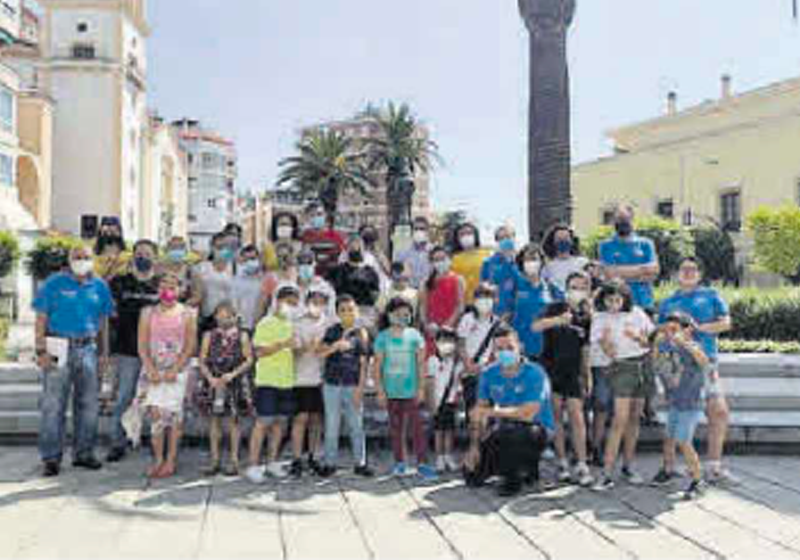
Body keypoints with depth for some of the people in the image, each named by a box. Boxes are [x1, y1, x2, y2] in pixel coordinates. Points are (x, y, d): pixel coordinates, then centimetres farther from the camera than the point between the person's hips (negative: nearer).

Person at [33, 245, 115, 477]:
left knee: (88, 404, 9)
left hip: (87, 349, 4)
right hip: (58, 349, -4)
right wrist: (41, 350, -12)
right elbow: (41, 319, -4)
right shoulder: (54, 283, -1)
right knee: (53, 405, -3)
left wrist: (104, 351, 11)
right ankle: (51, 457, 5)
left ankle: (83, 453, 20)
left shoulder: (100, 286, 10)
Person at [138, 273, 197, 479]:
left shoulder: (186, 314, 4)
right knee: (155, 413, -7)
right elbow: (142, 346, 4)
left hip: (177, 371, -1)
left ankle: (171, 460, 4)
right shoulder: (148, 313, 8)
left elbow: (190, 347, 0)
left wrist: (175, 369, -11)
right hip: (154, 370, 1)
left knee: (174, 414, -2)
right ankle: (158, 459, 0)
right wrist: (151, 369, -9)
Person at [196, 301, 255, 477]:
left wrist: (233, 374, -13)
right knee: (214, 421, 6)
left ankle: (234, 461, 12)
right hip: (213, 384, 2)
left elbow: (249, 360, -1)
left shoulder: (242, 336, 1)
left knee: (233, 421, 3)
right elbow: (202, 361, 4)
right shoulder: (209, 336, 6)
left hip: (235, 384, -2)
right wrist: (210, 378, -11)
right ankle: (215, 461, 16)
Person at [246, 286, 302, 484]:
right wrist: (283, 344, -24)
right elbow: (260, 351, -16)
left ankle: (272, 462, 20)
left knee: (280, 421, 10)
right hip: (267, 380, -7)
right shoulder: (266, 324, -7)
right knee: (263, 422, -6)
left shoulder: (290, 325, 16)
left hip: (286, 380, 7)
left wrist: (297, 347, 4)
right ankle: (253, 466, -1)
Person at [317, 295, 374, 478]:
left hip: (352, 385, -1)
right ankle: (330, 463, 15)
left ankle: (360, 463, 12)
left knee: (356, 425, 2)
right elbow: (320, 353, -4)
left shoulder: (361, 333, 4)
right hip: (332, 384, 1)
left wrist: (360, 387, -4)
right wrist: (335, 346, -21)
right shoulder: (332, 331, 5)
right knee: (331, 425, 6)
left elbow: (363, 363, 2)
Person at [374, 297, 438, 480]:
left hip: (411, 391, -1)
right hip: (391, 391, 1)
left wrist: (421, 388, -4)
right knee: (395, 428, 9)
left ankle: (422, 463, -1)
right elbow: (377, 366, 4)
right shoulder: (383, 337, 3)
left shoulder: (415, 336, 2)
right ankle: (399, 462, 20)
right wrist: (380, 390, -1)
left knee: (417, 427, -5)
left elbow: (421, 364, 2)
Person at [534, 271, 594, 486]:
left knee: (577, 418, -4)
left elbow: (585, 349, 14)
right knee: (556, 416, 4)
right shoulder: (556, 309, -2)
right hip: (551, 369, -2)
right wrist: (558, 320, -36)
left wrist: (587, 375, 12)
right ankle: (562, 463, 14)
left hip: (573, 373, 2)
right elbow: (536, 326, -21)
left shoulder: (586, 317, 6)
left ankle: (582, 466, 1)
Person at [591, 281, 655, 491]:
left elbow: (649, 342, 6)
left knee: (634, 418, 7)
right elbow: (608, 353, -6)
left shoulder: (637, 313, 3)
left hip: (643, 365, 3)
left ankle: (628, 466, 19)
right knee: (620, 420, -14)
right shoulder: (600, 319, -2)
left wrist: (636, 337, -14)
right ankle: (607, 473, -14)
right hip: (621, 367, -3)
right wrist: (606, 339, -26)